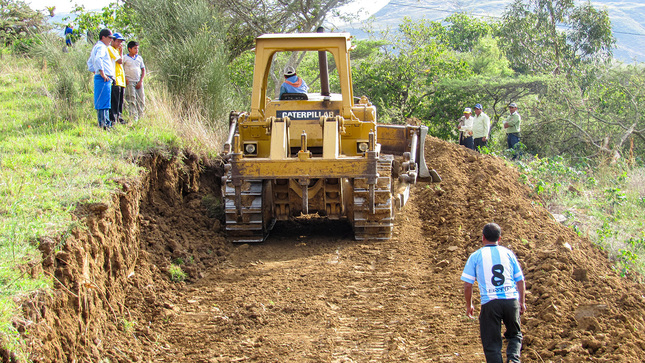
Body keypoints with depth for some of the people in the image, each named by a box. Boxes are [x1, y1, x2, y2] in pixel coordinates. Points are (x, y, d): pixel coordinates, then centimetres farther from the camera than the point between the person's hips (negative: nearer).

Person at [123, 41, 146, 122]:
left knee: (141, 100, 1)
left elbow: (143, 70, 14)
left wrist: (141, 81, 2)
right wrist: (124, 79, -9)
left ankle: (140, 117, 8)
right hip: (130, 82, -4)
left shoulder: (139, 58, 12)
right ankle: (133, 118, -9)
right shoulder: (125, 58, 0)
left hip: (139, 82, 4)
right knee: (132, 100, -8)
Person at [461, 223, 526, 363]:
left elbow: (467, 284, 1)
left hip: (490, 303, -2)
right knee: (515, 335, 20)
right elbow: (520, 280, 12)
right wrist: (522, 302, 24)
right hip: (511, 300, 2)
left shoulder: (476, 256, 5)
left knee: (492, 344, 5)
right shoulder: (508, 253, 11)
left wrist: (469, 305, 15)